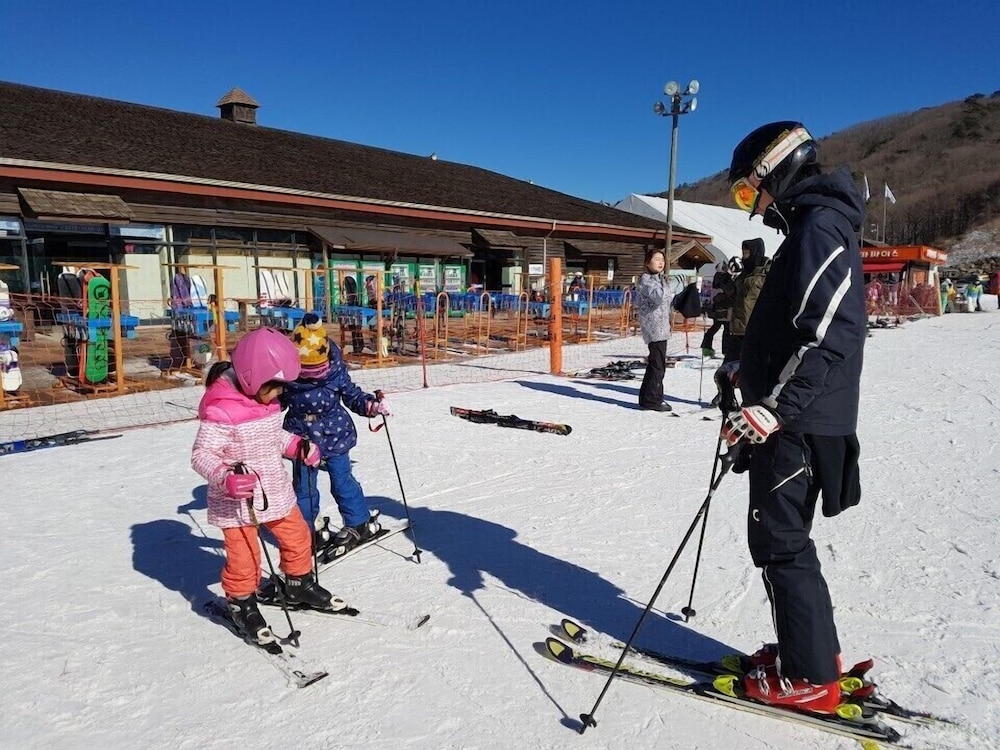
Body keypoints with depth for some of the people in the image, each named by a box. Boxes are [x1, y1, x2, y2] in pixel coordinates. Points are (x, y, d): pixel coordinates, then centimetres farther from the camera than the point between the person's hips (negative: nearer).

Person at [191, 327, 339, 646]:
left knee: (297, 535, 18)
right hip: (237, 501, -8)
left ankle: (300, 584, 40)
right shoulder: (220, 410, -24)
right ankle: (242, 604, 28)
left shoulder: (265, 400, 1)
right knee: (243, 555, 1)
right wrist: (225, 479, -39)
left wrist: (297, 445, 2)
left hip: (275, 491, 8)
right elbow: (201, 455, -23)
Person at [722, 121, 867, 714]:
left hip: (799, 422, -10)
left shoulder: (820, 227, -14)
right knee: (783, 536, 16)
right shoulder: (811, 227, 18)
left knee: (780, 540, -1)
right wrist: (755, 377, 27)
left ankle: (811, 678, 11)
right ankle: (815, 650, 29)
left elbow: (827, 334, -26)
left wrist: (774, 407, -30)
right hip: (795, 417, 10)